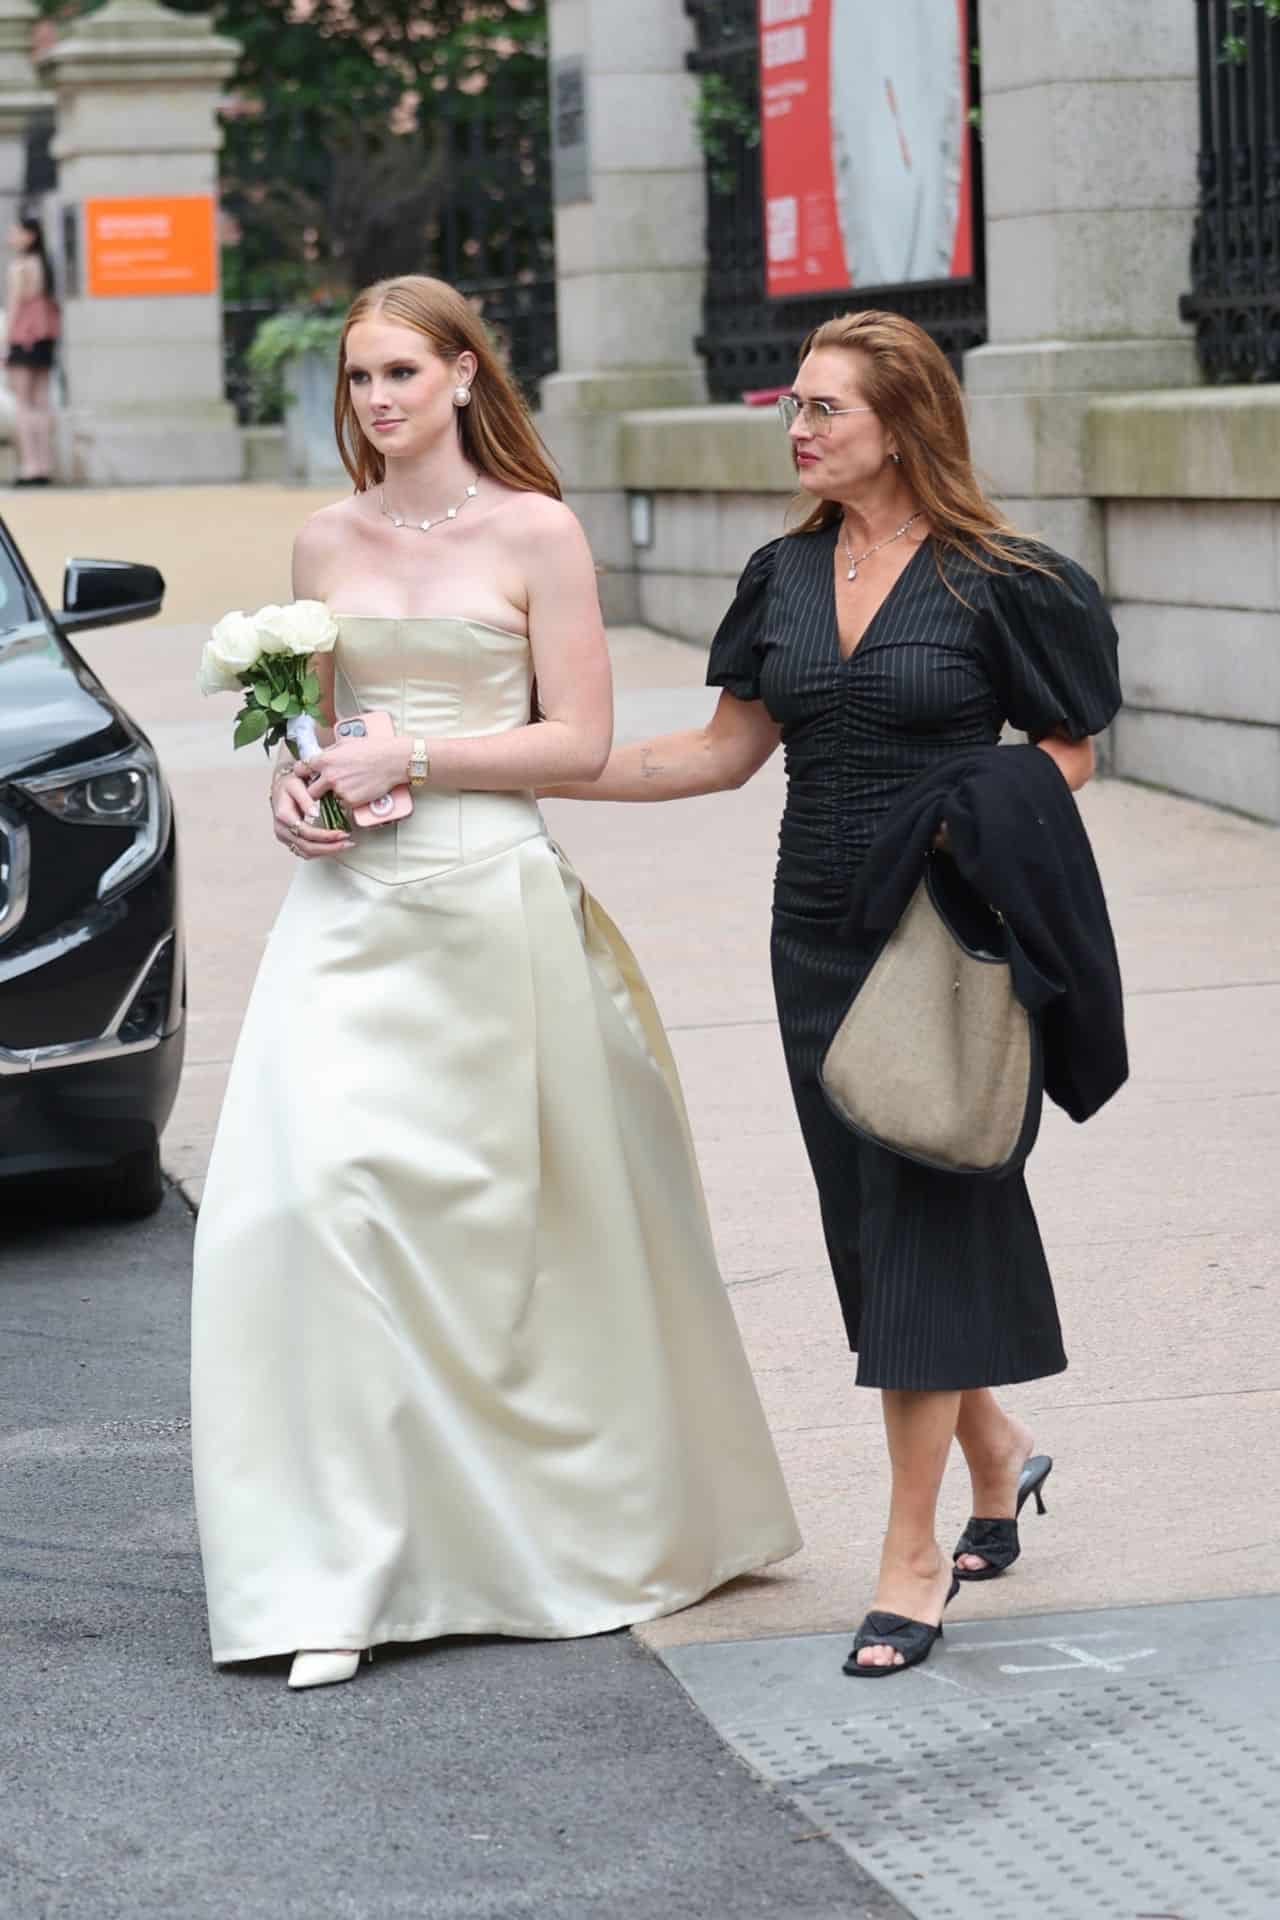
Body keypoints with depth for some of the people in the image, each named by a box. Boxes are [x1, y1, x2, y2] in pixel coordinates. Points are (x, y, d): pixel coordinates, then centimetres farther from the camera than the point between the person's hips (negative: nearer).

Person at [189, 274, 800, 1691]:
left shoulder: (534, 533, -1)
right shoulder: (326, 543, 11)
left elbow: (578, 740, -5)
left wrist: (407, 761, -13)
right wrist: (295, 785, -1)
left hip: (491, 902, -3)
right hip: (352, 904, 3)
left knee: (509, 1222, 3)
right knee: (315, 1191, -12)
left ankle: (556, 1528, 24)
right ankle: (341, 1571, -7)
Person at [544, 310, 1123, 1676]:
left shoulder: (995, 582, -8)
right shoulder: (785, 577, 8)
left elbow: (1066, 756, -1)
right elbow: (724, 751, 12)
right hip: (820, 937, 6)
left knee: (919, 1219, -5)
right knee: (870, 1221, 10)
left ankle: (910, 1560, 1)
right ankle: (997, 1456, 33)